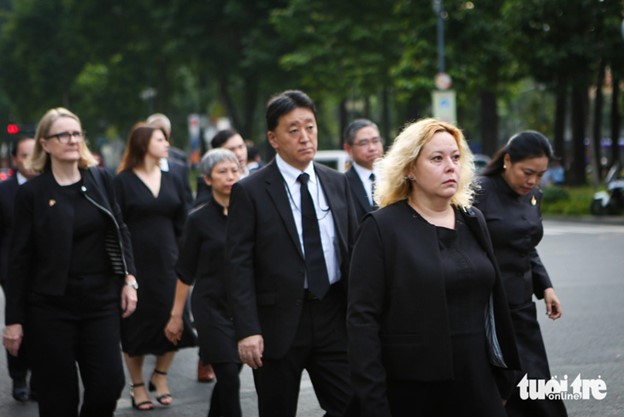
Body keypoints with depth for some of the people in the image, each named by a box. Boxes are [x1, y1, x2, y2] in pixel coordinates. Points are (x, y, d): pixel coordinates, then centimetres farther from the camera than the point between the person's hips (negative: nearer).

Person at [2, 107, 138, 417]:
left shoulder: (101, 180, 5)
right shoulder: (32, 192, -4)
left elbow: (120, 232, 14)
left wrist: (128, 279, 3)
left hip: (100, 301, 3)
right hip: (51, 308, -3)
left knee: (109, 385, -5)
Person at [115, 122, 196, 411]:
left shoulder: (172, 181, 10)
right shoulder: (123, 182, -4)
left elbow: (181, 223, 12)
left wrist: (177, 255, 5)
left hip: (167, 262, 4)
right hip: (136, 264, -4)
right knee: (136, 326, 3)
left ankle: (160, 376, 21)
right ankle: (138, 385, 18)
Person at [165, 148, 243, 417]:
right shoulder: (199, 220, -4)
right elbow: (185, 271, 1)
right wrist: (176, 314, 1)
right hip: (212, 307, -3)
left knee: (229, 374, 9)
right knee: (228, 377, -8)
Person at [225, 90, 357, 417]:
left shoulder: (338, 183, 8)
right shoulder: (249, 191, -5)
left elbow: (354, 248, 10)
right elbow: (239, 265, -9)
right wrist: (247, 330, -16)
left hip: (333, 317, 3)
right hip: (278, 322, -3)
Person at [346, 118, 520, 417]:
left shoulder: (472, 221, 10)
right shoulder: (381, 227, -6)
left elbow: (493, 301, 14)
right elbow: (362, 318, -11)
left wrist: (503, 372, 12)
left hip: (476, 383, 4)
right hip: (409, 389, -4)